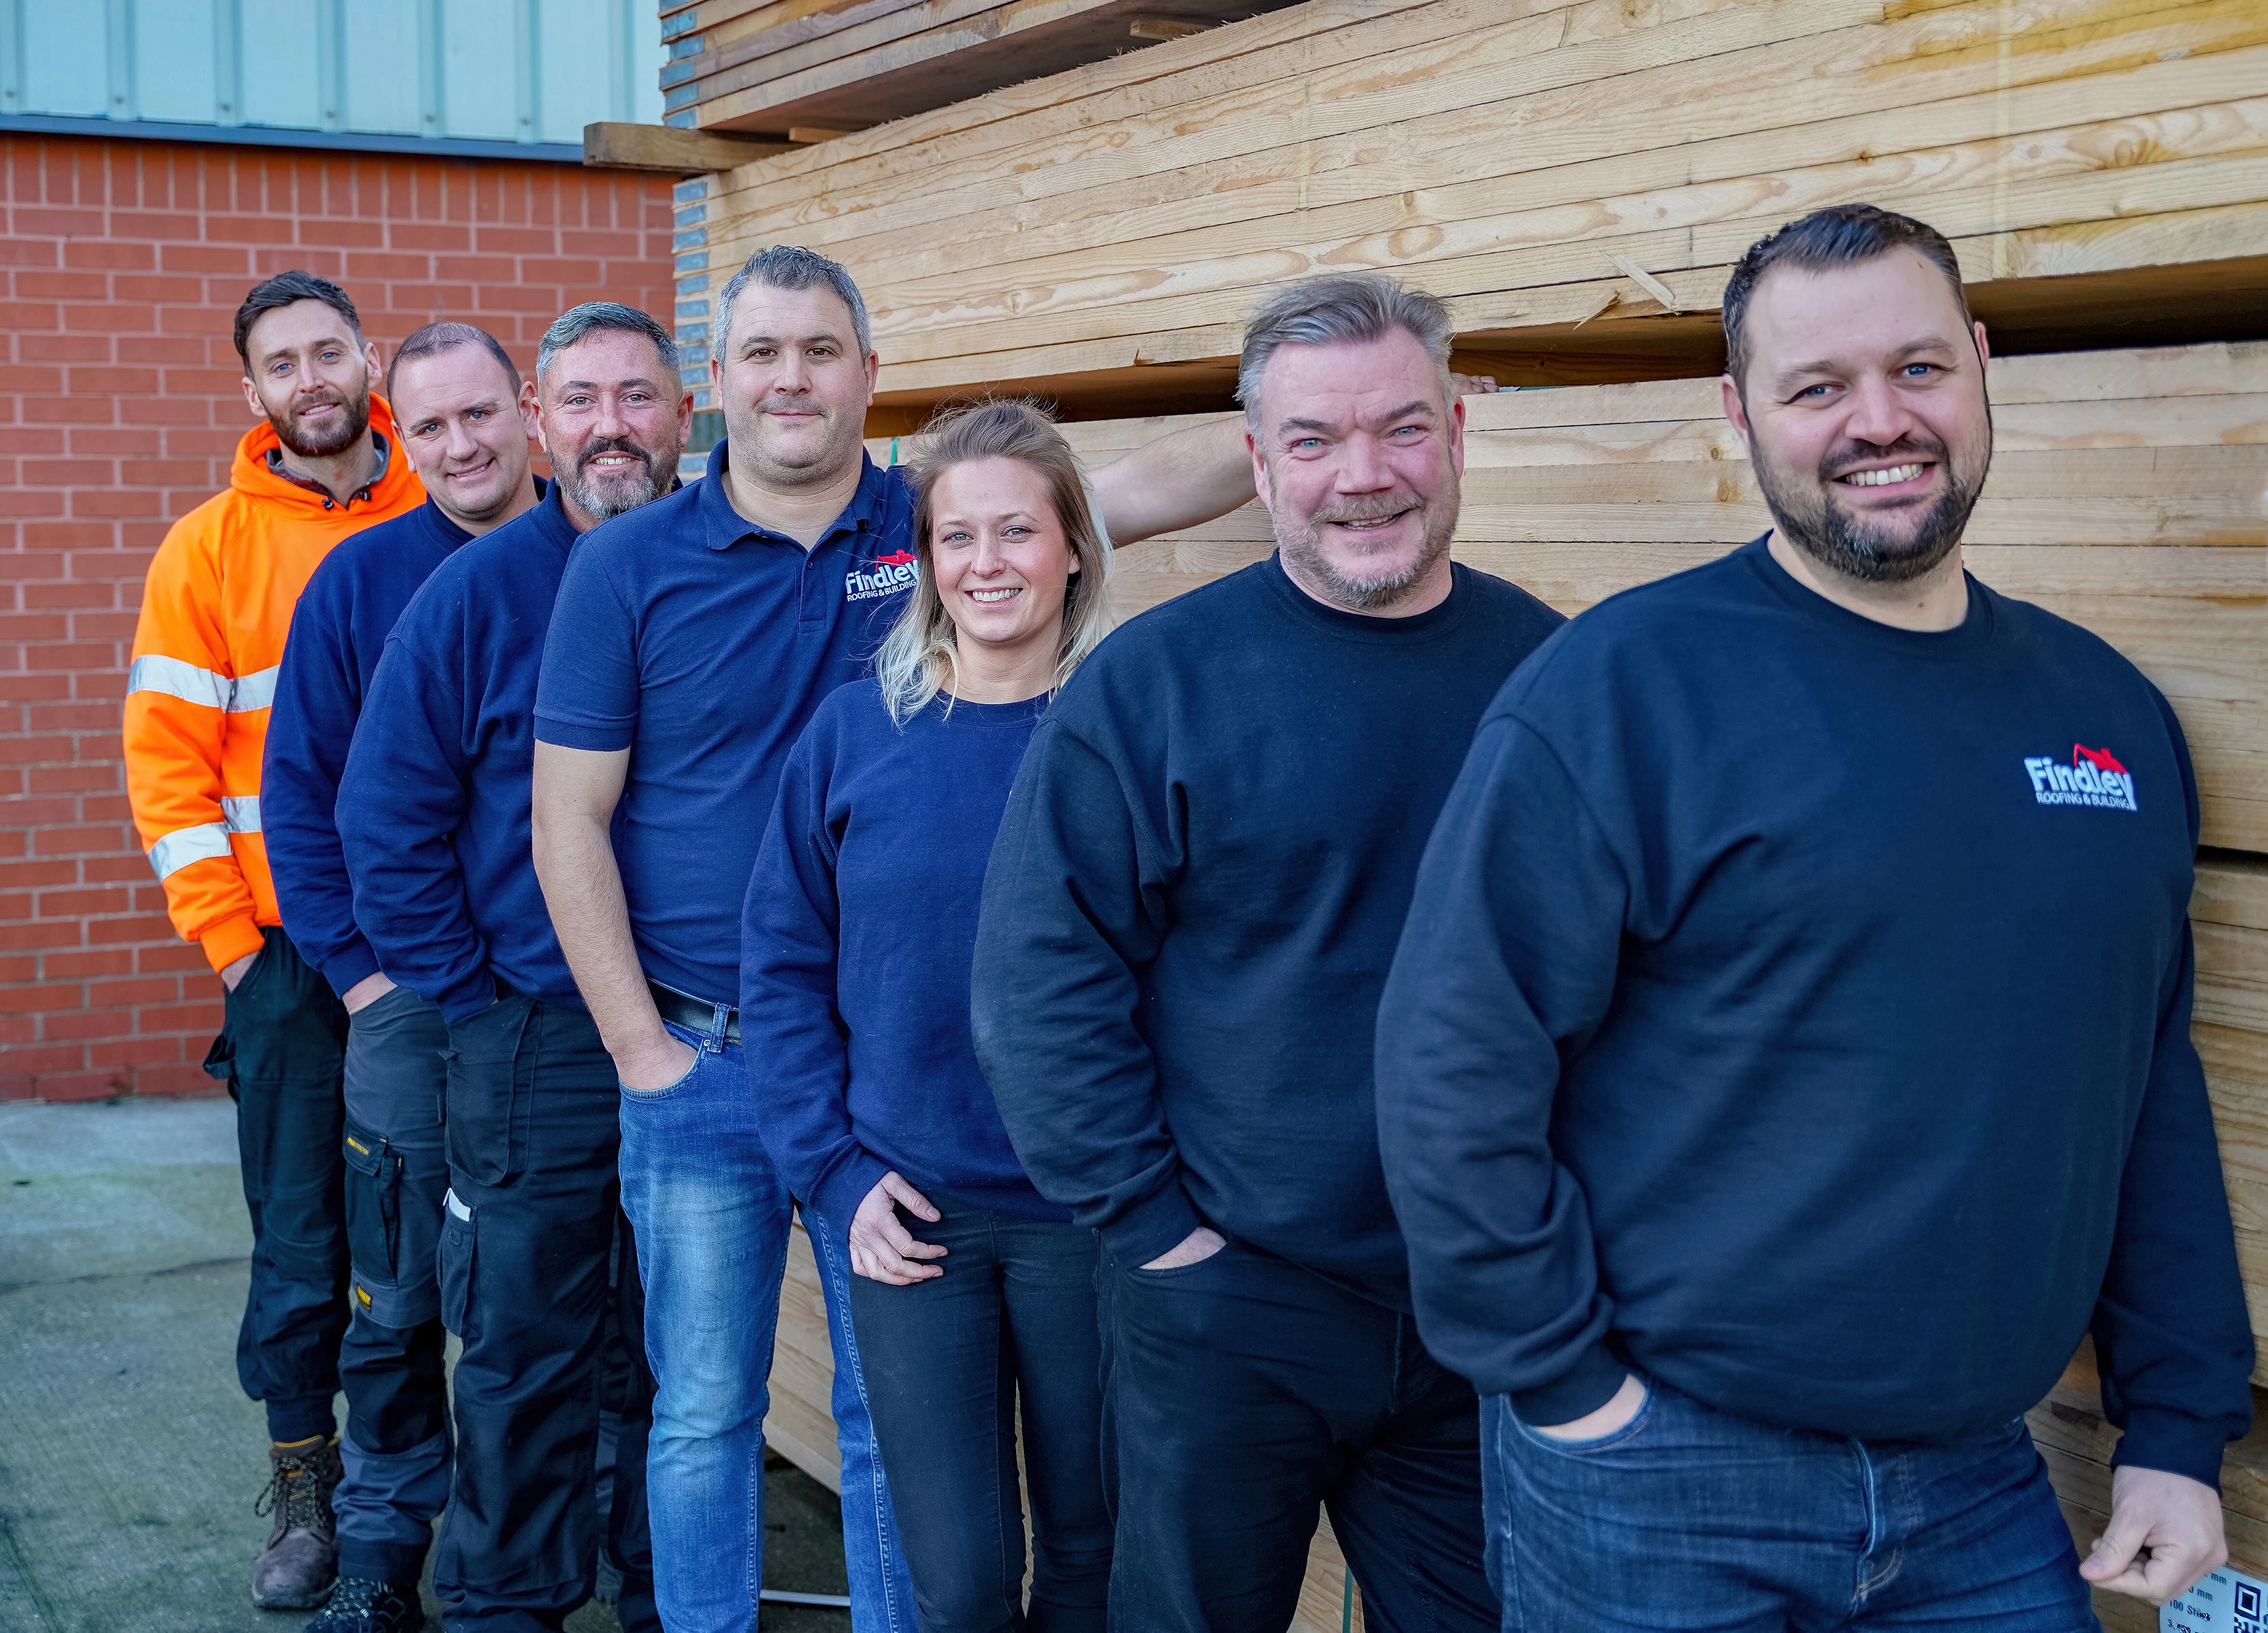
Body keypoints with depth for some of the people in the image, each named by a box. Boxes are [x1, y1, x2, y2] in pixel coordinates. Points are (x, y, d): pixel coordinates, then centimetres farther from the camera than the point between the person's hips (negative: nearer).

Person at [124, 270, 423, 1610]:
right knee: (301, 1236, 4)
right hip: (291, 948, 0)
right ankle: (307, 1487, 18)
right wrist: (228, 935, -5)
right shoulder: (210, 548, 3)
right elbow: (167, 758, 2)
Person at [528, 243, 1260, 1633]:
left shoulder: (935, 525, 0)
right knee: (705, 1413, 13)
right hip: (701, 1058, 0)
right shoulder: (629, 567, -3)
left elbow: (1159, 485, -8)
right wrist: (643, 1051, -6)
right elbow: (569, 823, -3)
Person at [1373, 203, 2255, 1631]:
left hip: (1982, 1487, 5)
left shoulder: (2110, 707, 6)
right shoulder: (1623, 685, -12)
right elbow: (1456, 1064, -15)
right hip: (1661, 1491, -4)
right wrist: (1564, 1381, -13)